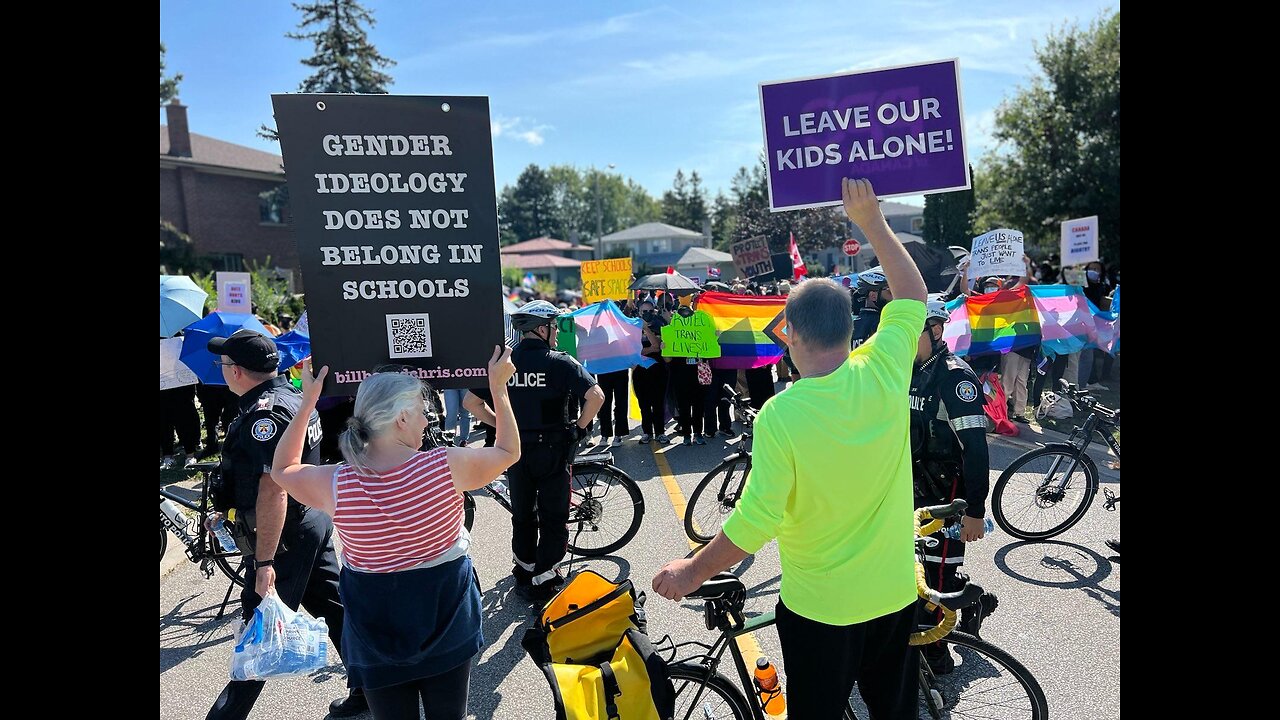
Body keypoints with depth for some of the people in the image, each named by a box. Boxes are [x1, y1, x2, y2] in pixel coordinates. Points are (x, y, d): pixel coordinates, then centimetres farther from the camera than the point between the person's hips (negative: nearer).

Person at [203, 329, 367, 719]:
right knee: (335, 607, 16)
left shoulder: (264, 413, -22)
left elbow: (273, 489, -29)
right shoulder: (293, 395, 7)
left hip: (284, 536, -10)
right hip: (314, 519, 10)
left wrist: (264, 561, -28)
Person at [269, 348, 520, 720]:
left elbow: (282, 469, 6)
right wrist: (498, 386, 3)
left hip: (375, 624, 1)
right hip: (446, 615, 0)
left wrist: (308, 401, 7)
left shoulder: (335, 484, -16)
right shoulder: (446, 466, -21)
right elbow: (508, 452, -3)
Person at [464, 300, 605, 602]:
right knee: (554, 518, 9)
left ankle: (524, 571, 35)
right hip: (552, 450, -4)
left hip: (515, 450, 4)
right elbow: (596, 396, -22)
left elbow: (471, 402, 1)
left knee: (522, 514, 20)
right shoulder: (560, 362, -12)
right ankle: (543, 580, 12)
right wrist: (580, 427, -8)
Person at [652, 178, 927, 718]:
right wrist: (872, 222, 9)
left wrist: (692, 572, -9)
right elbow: (912, 295, 3)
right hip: (894, 593, 4)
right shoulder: (884, 372, -15)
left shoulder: (780, 416, -26)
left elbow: (754, 521, -24)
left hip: (818, 608, -4)